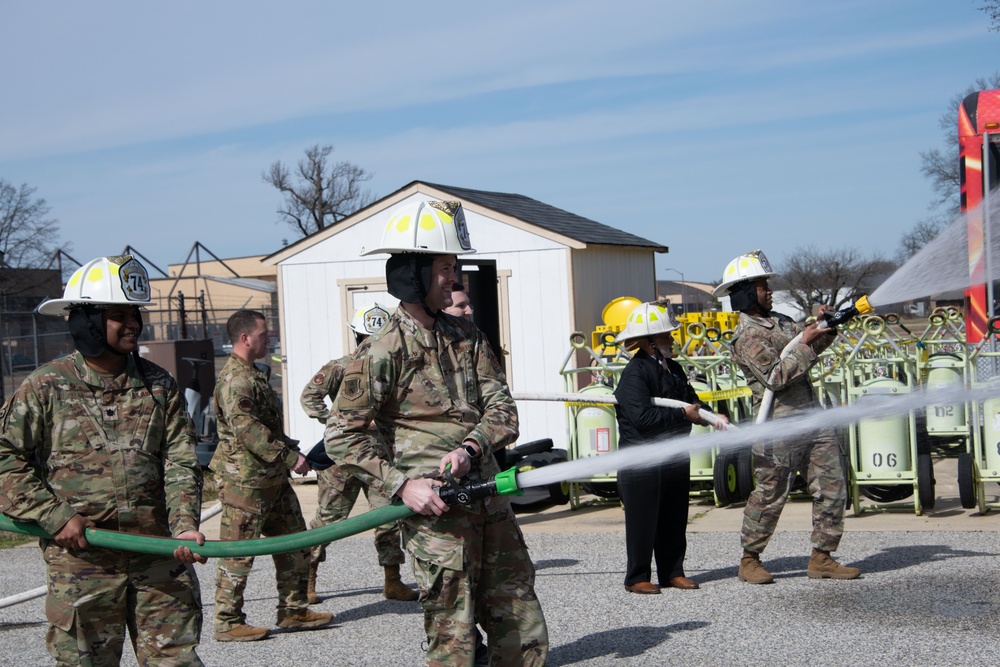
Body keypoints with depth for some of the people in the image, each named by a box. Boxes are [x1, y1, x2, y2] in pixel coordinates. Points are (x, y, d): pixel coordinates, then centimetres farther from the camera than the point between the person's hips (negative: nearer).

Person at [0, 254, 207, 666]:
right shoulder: (46, 387, -1)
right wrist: (56, 517, -10)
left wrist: (185, 524, -12)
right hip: (81, 559, -2)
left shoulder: (159, 385, 8)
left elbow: (180, 463, 3)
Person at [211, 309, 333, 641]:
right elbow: (246, 428, -26)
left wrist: (292, 449, 17)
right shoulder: (235, 378, -16)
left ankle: (294, 610, 21)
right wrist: (289, 456, -24)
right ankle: (228, 623, 6)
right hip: (245, 479, -11)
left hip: (271, 477, 11)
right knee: (239, 552, -2)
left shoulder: (252, 375, 18)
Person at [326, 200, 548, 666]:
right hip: (435, 510, -6)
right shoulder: (382, 353, -8)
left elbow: (503, 410, 5)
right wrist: (401, 484, -16)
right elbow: (342, 437, -8)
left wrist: (470, 448, -15)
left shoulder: (466, 337, 11)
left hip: (489, 504, 6)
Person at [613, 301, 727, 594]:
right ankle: (637, 578, 9)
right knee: (643, 520, -1)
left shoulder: (673, 369, 12)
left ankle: (673, 572, 23)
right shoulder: (635, 373, -15)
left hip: (675, 457, 8)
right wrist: (683, 415, -19)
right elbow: (642, 417, -25)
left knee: (675, 518, 13)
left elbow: (691, 402, 18)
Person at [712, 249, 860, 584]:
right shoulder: (747, 336, -12)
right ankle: (750, 560, 16)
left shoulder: (778, 321, 15)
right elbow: (777, 377, -20)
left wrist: (822, 327, 6)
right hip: (779, 422, -8)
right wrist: (804, 343, -17)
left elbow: (810, 350, 24)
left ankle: (822, 559, 13)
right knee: (769, 496, 1)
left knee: (832, 487, 6)